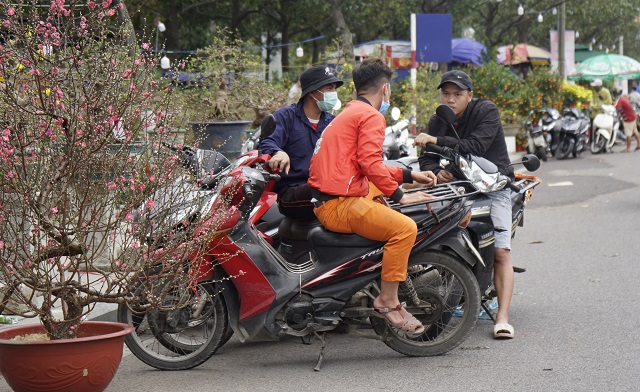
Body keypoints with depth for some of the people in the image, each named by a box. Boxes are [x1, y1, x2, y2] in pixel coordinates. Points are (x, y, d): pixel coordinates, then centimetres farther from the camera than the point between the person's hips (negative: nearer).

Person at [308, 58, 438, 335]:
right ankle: (387, 301, -20)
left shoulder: (348, 113, 24)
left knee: (383, 192, 35)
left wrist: (409, 175, 24)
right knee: (405, 227, -25)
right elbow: (370, 164, -20)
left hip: (324, 200, 11)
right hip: (340, 204, -11)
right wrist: (400, 196, -12)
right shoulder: (371, 117, -7)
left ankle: (399, 263, 33)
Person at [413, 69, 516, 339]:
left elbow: (476, 147, -20)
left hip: (493, 186, -4)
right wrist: (437, 172, -18)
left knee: (500, 252, -15)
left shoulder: (486, 111, -6)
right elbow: (425, 159, 5)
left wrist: (437, 141, -24)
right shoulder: (437, 122, 12)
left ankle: (502, 317, -18)